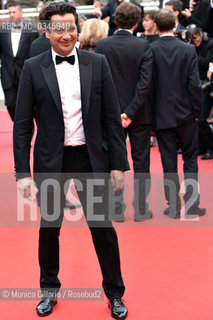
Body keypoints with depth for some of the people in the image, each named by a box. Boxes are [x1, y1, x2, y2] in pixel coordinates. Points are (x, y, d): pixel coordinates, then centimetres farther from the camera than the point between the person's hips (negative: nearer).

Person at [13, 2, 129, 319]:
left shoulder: (97, 63, 0)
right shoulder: (33, 68, -2)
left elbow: (111, 117, 1)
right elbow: (22, 124, -2)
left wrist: (119, 163, -2)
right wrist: (23, 172, -6)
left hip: (90, 158, 0)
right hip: (51, 161, 0)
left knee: (103, 227, 6)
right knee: (49, 228, 12)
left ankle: (115, 293, 24)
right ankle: (49, 290, 33)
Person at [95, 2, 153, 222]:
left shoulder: (102, 46, -5)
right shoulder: (143, 46, -10)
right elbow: (145, 82, -15)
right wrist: (131, 112, -13)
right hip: (139, 113, -1)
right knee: (141, 161, 8)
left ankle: (117, 210, 15)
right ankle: (140, 210, 14)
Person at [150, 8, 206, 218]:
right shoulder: (188, 50, -6)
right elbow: (195, 84, -8)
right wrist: (197, 111, 3)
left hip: (162, 115, 0)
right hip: (186, 114, 0)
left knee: (168, 163, 7)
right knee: (190, 159, 11)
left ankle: (174, 206, 12)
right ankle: (191, 205, 11)